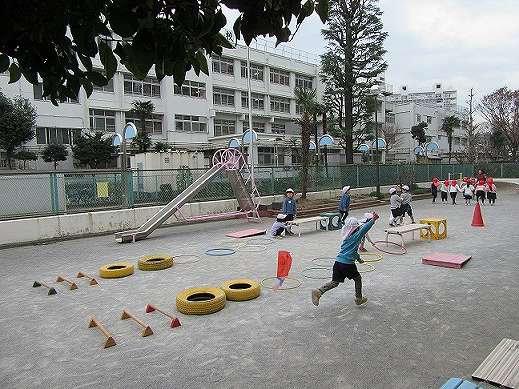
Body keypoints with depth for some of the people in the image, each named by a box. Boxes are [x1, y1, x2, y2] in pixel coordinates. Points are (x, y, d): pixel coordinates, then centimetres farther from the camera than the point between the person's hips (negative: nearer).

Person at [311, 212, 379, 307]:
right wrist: (373, 220, -20)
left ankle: (318, 292, -5)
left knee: (335, 282, 12)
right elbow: (364, 229, -20)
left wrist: (358, 258, 44)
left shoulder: (346, 237, 19)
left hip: (338, 262, 7)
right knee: (358, 278, 18)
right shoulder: (356, 236, -4)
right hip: (348, 264, -7)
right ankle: (359, 299, 29)